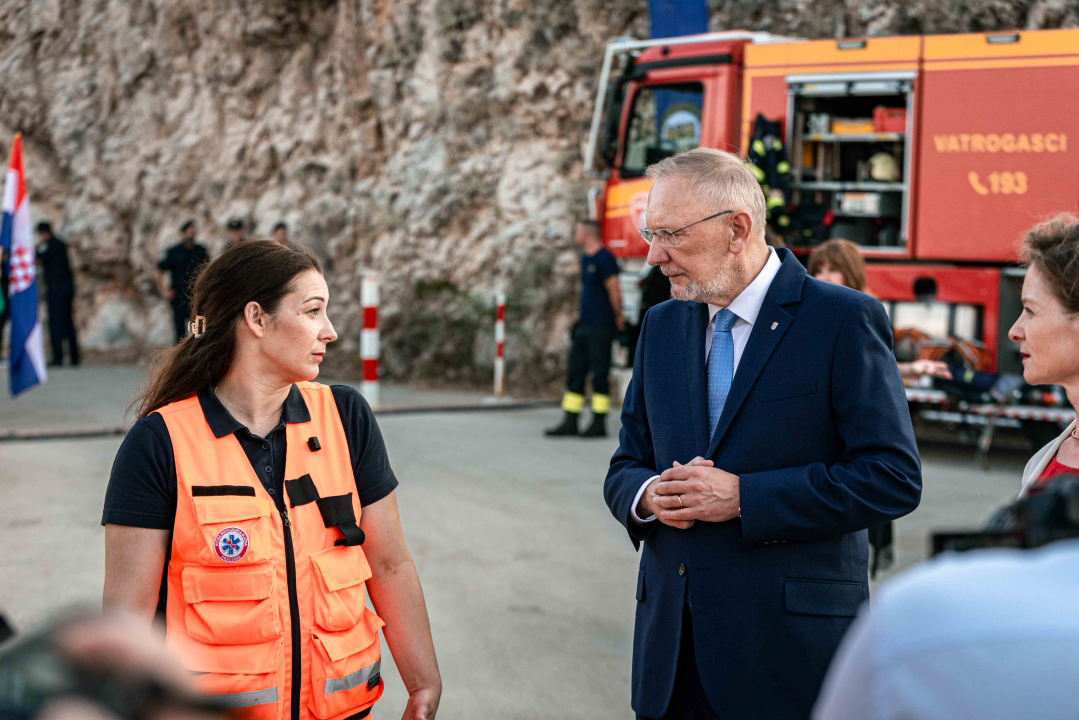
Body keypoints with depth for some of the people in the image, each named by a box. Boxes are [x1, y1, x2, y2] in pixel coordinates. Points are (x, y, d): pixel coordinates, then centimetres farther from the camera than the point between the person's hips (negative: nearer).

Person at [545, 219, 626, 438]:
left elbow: (614, 290, -12)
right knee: (575, 372, 8)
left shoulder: (604, 259, -12)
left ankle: (599, 424, -1)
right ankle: (570, 422, 10)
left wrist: (618, 319, -8)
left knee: (599, 374, -5)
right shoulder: (586, 258, 17)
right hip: (585, 325, 9)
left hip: (600, 327, -9)